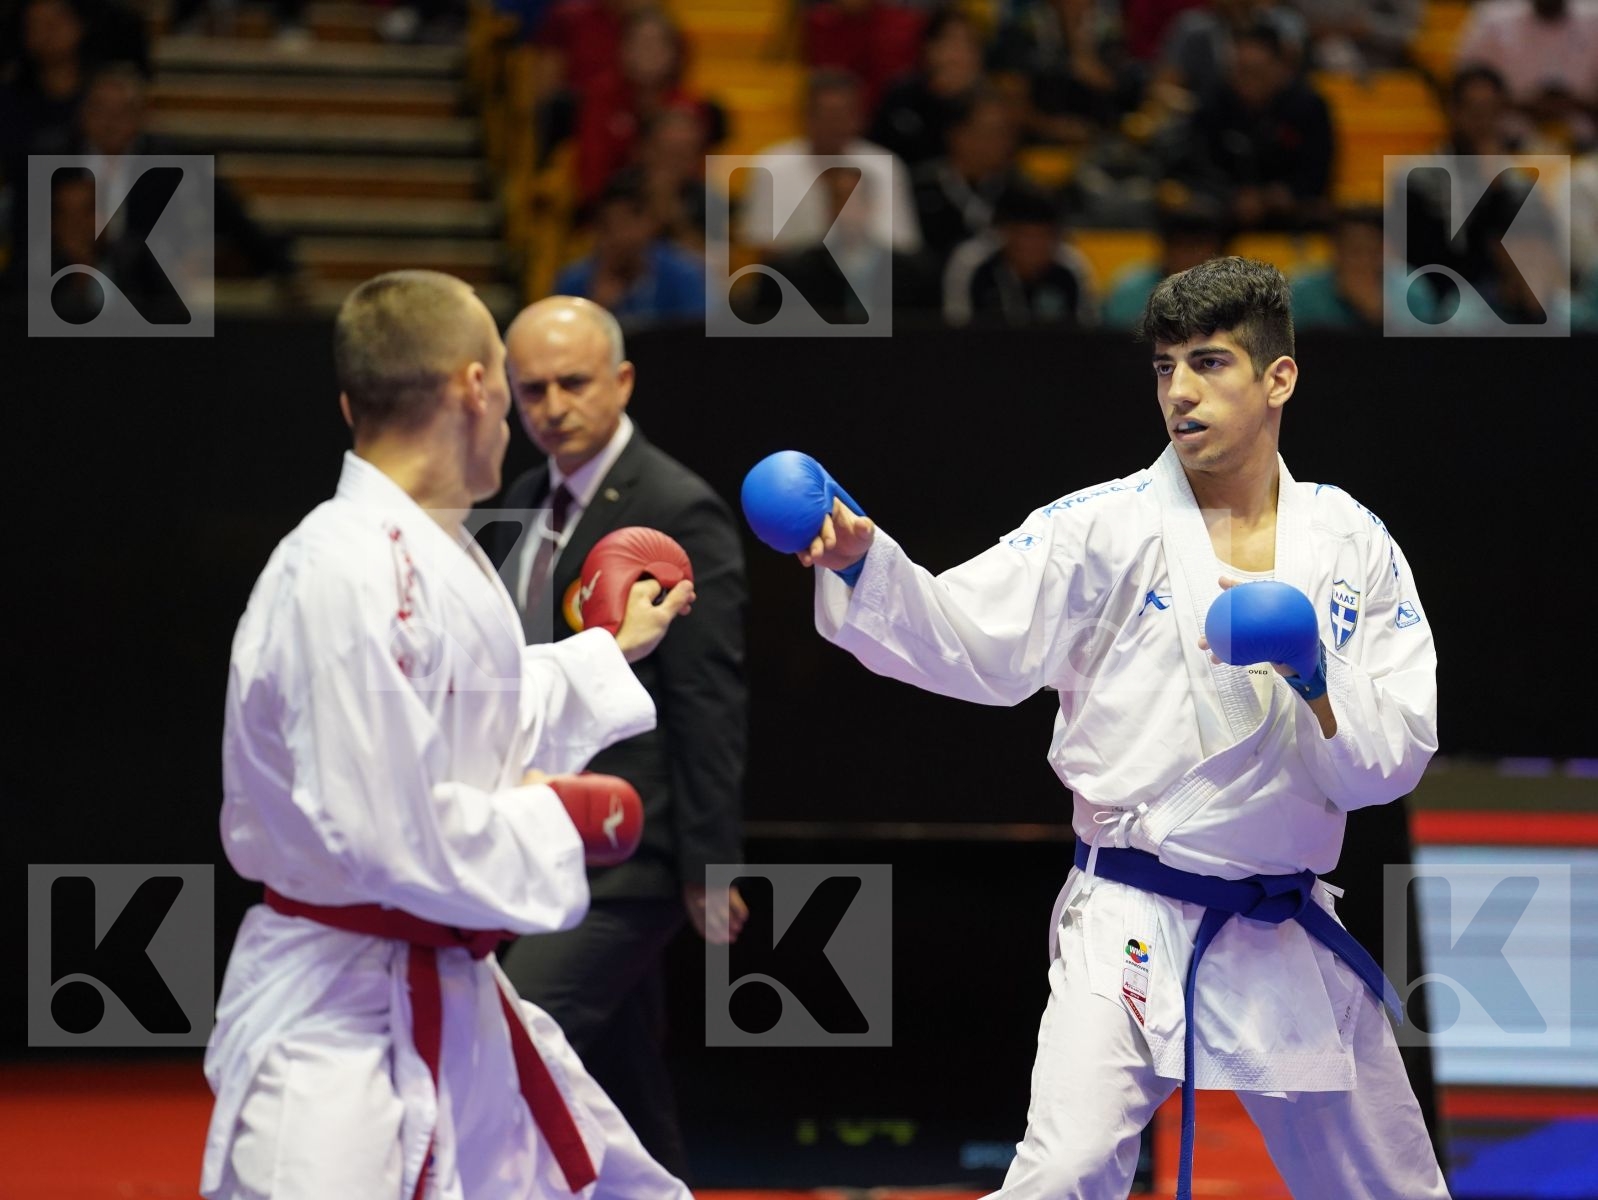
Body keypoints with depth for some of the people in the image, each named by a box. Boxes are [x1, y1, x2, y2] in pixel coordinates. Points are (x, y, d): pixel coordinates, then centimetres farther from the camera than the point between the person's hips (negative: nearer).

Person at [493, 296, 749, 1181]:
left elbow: (712, 706, -15)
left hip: (623, 856, -8)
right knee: (621, 1095, 14)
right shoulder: (525, 505, 13)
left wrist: (709, 868, -17)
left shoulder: (681, 514, -12)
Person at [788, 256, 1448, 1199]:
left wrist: (1315, 681, -19)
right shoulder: (1108, 530, -3)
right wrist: (860, 560, -32)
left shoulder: (1353, 546, 3)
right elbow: (967, 637, -15)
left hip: (1290, 938, 4)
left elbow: (1394, 761, 0)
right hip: (1134, 931, -3)